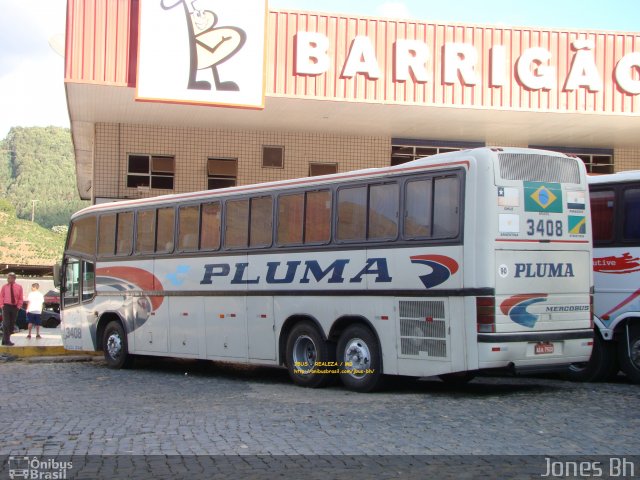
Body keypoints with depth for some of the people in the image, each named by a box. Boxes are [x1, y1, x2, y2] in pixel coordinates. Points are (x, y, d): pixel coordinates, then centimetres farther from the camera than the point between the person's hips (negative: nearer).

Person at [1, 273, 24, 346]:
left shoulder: (19, 287, 5)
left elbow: (21, 298, 7)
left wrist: (18, 306, -4)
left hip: (14, 307, 2)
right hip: (6, 306, -2)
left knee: (12, 324, 6)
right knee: (6, 323, -10)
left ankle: (6, 339, 15)